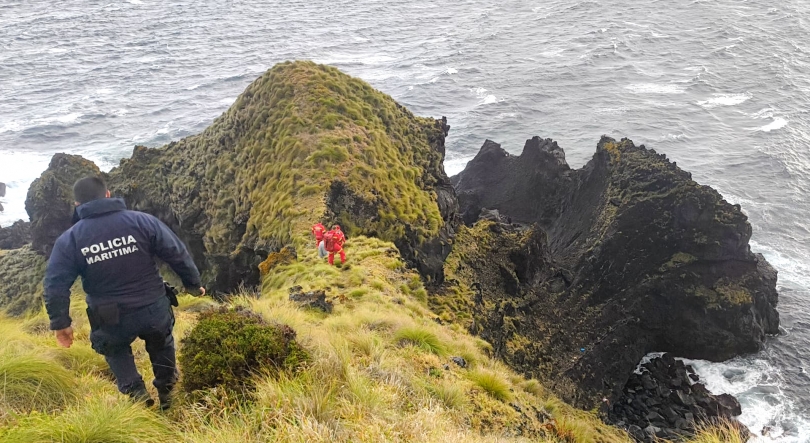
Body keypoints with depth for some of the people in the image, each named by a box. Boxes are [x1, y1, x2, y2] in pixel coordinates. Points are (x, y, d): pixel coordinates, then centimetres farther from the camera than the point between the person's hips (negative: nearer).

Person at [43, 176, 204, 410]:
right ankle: (166, 391, 39)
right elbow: (178, 254, -5)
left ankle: (135, 391, 15)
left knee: (115, 349, 32)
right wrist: (194, 283, 9)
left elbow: (55, 285, -6)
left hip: (111, 320, 0)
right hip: (154, 310, 1)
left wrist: (61, 323, 5)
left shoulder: (69, 240, -5)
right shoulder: (142, 221, -7)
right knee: (161, 344, 32)